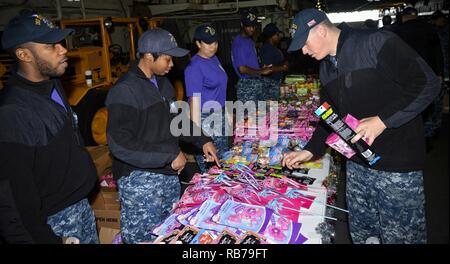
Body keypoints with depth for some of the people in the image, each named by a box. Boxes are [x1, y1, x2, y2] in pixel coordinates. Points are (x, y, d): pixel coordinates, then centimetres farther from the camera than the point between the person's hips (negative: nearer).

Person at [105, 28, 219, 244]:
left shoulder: (162, 83, 9)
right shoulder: (125, 90, -18)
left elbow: (175, 119, 20)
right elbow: (120, 144, -25)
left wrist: (202, 141, 6)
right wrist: (170, 154, -22)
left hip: (168, 173, 8)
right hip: (139, 179, -8)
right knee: (144, 237, 4)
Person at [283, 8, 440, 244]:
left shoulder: (376, 43, -12)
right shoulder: (326, 68, 12)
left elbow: (427, 83, -16)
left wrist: (382, 121, -22)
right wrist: (309, 151, 11)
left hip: (397, 165, -7)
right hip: (357, 164, 7)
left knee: (401, 236, 5)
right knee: (361, 235, 16)